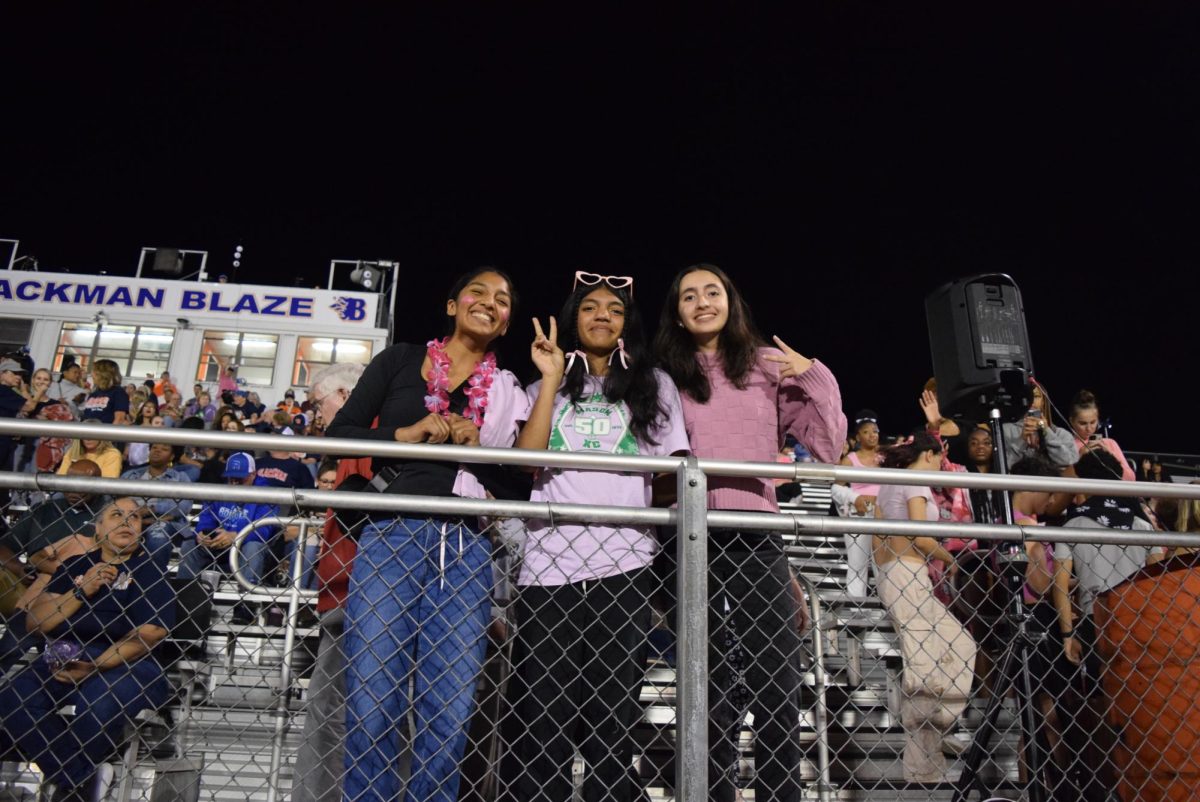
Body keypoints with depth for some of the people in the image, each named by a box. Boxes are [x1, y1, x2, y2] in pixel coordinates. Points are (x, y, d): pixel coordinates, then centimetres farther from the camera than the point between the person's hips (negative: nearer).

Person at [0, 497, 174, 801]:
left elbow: (148, 634, -8)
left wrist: (94, 667, -18)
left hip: (126, 664, -4)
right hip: (62, 659, 5)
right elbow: (35, 621, 9)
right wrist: (81, 591, -6)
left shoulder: (149, 571, 4)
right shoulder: (74, 565, 18)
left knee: (99, 707, -36)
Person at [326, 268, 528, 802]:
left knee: (449, 713, 0)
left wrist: (477, 448, -7)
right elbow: (337, 434, 7)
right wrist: (405, 434, -7)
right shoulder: (400, 361, 12)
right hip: (391, 538, -1)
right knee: (372, 706, -3)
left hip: (465, 550, 1)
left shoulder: (508, 394, 14)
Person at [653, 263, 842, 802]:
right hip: (692, 540, 0)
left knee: (777, 691, -1)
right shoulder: (664, 378, 11)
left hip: (758, 538, 0)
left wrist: (816, 379, 0)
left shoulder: (768, 366, 10)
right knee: (711, 694, 7)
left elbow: (826, 447, 8)